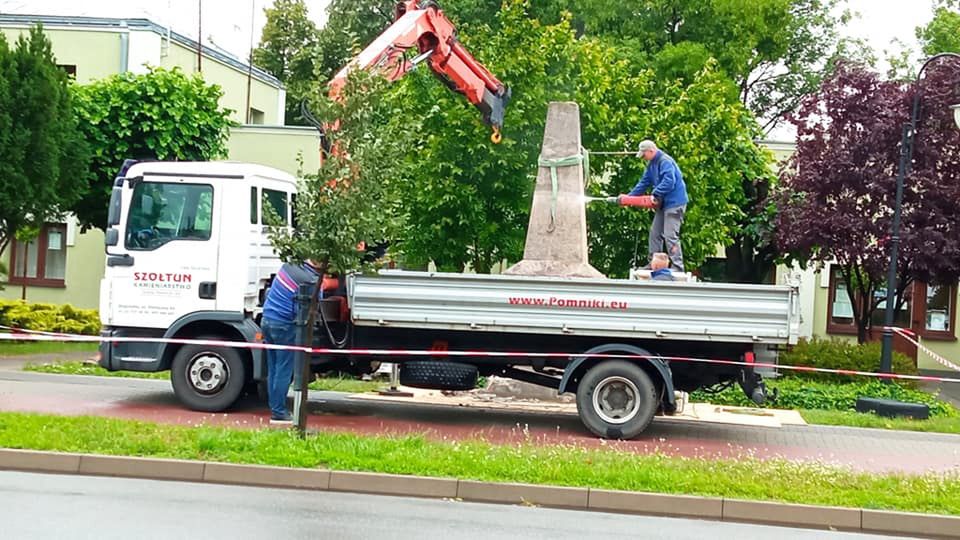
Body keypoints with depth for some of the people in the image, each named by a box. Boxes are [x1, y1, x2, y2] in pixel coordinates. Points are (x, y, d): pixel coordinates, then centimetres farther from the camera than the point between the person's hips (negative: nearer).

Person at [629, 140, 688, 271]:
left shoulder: (665, 161, -18)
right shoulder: (652, 164, 14)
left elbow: (669, 181, -30)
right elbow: (644, 183, 16)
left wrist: (655, 195, -25)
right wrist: (629, 196, 10)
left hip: (674, 203, -10)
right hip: (664, 204, 11)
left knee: (670, 236, -14)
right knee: (655, 233, 13)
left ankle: (677, 268, -13)